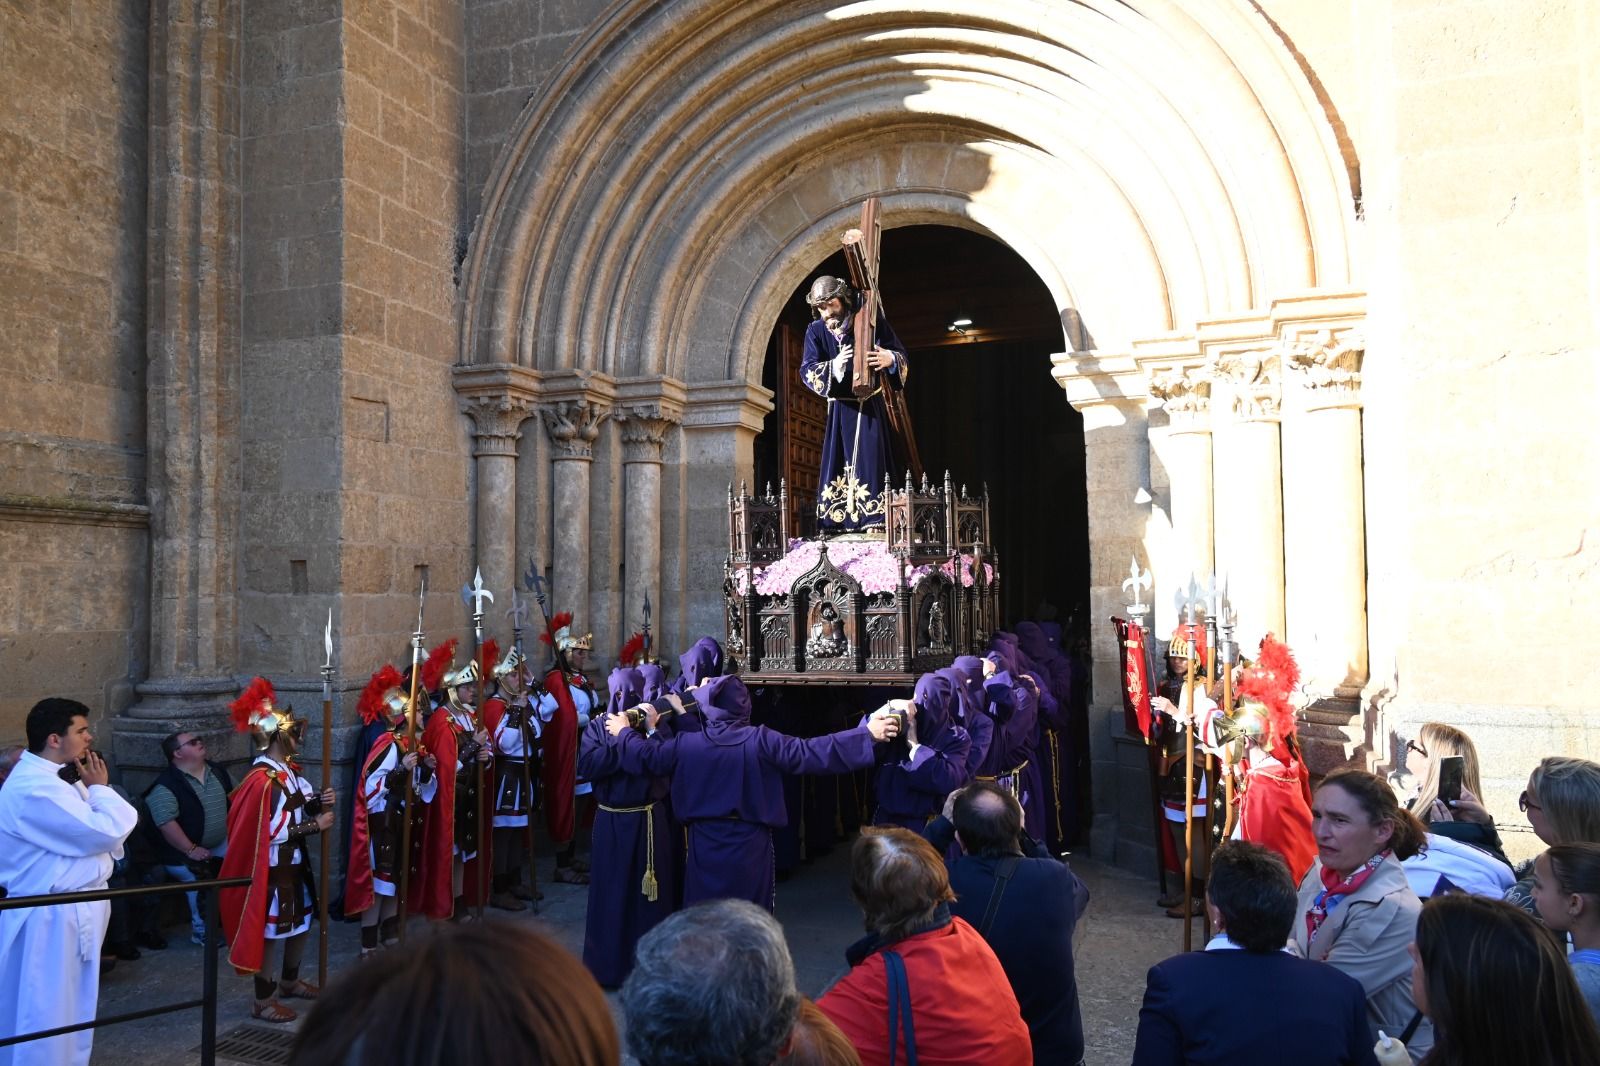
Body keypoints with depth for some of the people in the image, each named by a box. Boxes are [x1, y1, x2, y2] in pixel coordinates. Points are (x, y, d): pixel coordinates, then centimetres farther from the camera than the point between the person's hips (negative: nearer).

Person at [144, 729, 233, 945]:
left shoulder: (217, 771, 4)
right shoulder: (165, 786, -17)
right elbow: (167, 823, -24)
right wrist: (191, 850, -23)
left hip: (220, 845, 6)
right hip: (183, 853, -6)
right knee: (200, 877, -25)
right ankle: (202, 930, -7)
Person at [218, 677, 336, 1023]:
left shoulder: (289, 770, 5)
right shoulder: (262, 780, -24)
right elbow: (270, 831, -27)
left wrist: (319, 802, -5)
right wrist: (315, 825, -22)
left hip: (296, 861, 10)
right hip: (273, 867, -10)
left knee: (302, 921, 20)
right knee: (271, 929, 3)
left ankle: (290, 981, 39)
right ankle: (264, 999, 16)